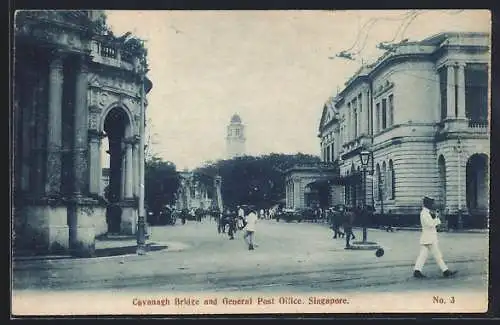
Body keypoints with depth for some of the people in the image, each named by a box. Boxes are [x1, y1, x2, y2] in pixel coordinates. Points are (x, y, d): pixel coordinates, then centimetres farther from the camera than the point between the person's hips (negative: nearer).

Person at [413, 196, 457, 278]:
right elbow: (430, 224, -22)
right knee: (438, 255, -3)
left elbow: (438, 222, 19)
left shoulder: (428, 212, 18)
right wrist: (436, 218, -8)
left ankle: (417, 271, 4)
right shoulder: (424, 213, -13)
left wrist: (435, 217, 0)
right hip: (429, 238, -10)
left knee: (423, 255, 6)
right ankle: (445, 271, 2)